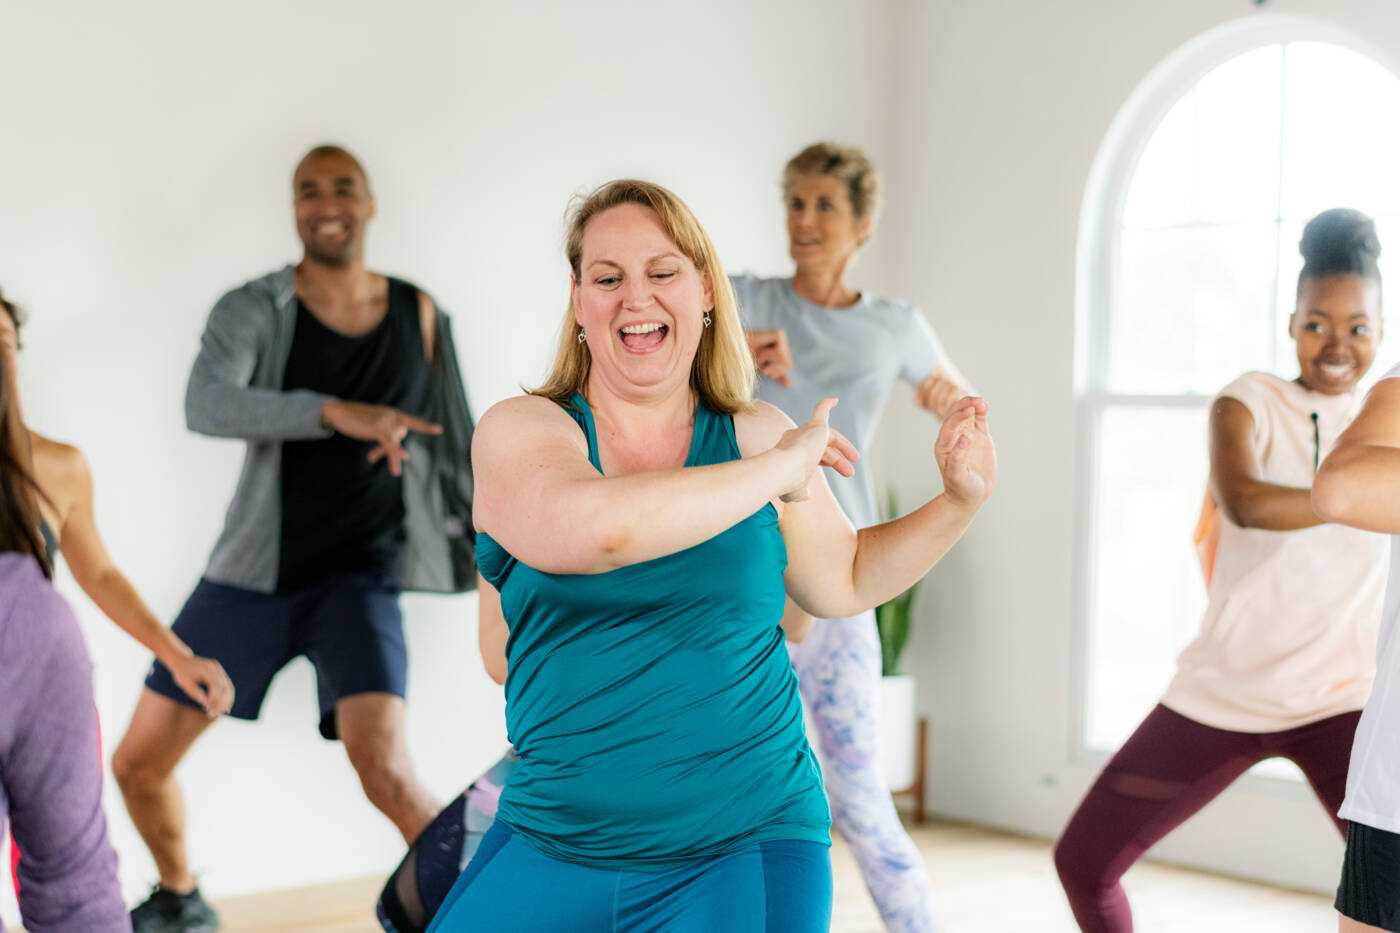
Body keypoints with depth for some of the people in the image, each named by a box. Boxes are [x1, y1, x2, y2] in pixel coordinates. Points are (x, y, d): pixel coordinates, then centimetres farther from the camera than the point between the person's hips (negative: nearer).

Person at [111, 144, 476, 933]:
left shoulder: (416, 314, 2)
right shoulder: (253, 310, -5)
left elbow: (452, 444, 12)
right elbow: (206, 404, -25)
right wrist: (338, 412, -37)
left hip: (359, 577, -1)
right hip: (255, 574, 1)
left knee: (387, 773, -24)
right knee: (139, 763, 8)